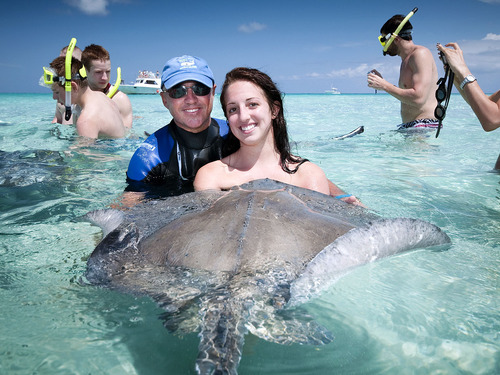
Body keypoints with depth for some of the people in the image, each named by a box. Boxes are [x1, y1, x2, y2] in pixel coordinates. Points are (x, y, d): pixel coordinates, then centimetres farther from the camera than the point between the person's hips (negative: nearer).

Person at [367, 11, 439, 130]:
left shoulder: (420, 53, -8)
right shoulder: (405, 61, 21)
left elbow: (418, 98, -21)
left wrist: (385, 86, -12)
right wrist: (382, 82, 18)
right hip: (408, 127, 9)